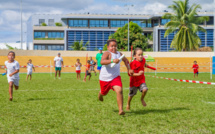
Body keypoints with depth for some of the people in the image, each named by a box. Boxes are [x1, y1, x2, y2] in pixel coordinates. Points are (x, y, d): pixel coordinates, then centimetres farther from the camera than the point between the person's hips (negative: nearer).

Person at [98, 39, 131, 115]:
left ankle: (120, 110, -21)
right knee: (104, 93, 20)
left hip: (115, 77, 2)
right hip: (104, 78, -2)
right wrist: (112, 61, -50)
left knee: (119, 91, -22)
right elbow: (102, 62, -38)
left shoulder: (119, 54, 2)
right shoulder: (107, 53, -17)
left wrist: (128, 69, 15)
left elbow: (125, 60, 25)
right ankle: (100, 94, 60)